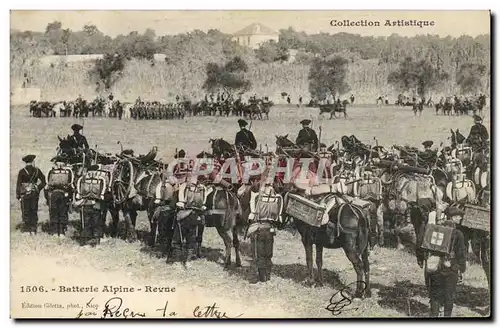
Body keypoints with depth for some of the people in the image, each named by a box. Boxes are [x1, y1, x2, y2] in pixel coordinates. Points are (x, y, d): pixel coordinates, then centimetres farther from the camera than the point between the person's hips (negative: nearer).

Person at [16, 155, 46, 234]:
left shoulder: (22, 171, -5)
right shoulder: (37, 170, 2)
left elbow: (18, 184, -5)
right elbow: (44, 181, 3)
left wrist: (18, 195, 1)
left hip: (25, 194, -3)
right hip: (35, 194, 3)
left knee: (25, 212, 1)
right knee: (34, 212, 10)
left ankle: (26, 230, -1)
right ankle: (33, 230, 10)